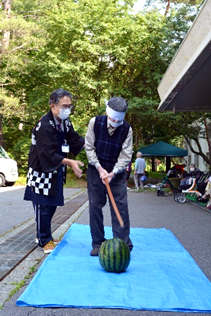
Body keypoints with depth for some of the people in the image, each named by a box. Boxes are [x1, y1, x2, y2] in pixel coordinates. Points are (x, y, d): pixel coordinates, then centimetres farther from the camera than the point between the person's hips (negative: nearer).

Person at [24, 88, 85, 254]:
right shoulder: (44, 126, -23)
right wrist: (70, 162, -33)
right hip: (42, 173, -8)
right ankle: (45, 240, 17)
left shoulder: (65, 122, 2)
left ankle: (44, 235, 33)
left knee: (52, 205, 16)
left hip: (57, 172, 8)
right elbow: (48, 154, -28)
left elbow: (75, 140, 6)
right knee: (43, 207, 1)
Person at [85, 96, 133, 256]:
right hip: (96, 170, 1)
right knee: (95, 206, 3)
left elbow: (126, 156, -12)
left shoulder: (127, 129, -12)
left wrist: (113, 173, -25)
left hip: (117, 172, 0)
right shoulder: (95, 122, -11)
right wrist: (99, 168, -15)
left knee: (121, 207, -4)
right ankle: (97, 243, 14)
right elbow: (89, 147, -7)